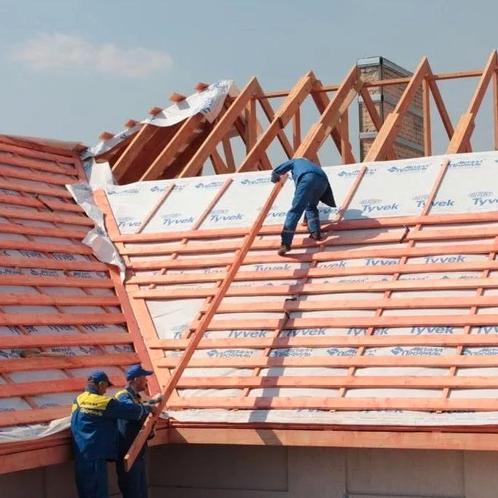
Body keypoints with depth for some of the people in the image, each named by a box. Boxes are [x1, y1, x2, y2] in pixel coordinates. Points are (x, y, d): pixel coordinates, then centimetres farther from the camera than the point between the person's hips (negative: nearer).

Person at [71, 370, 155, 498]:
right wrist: (148, 409, 13)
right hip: (95, 456, -7)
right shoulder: (104, 403, -11)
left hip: (80, 456, 7)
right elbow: (132, 410, -7)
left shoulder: (78, 400, 9)